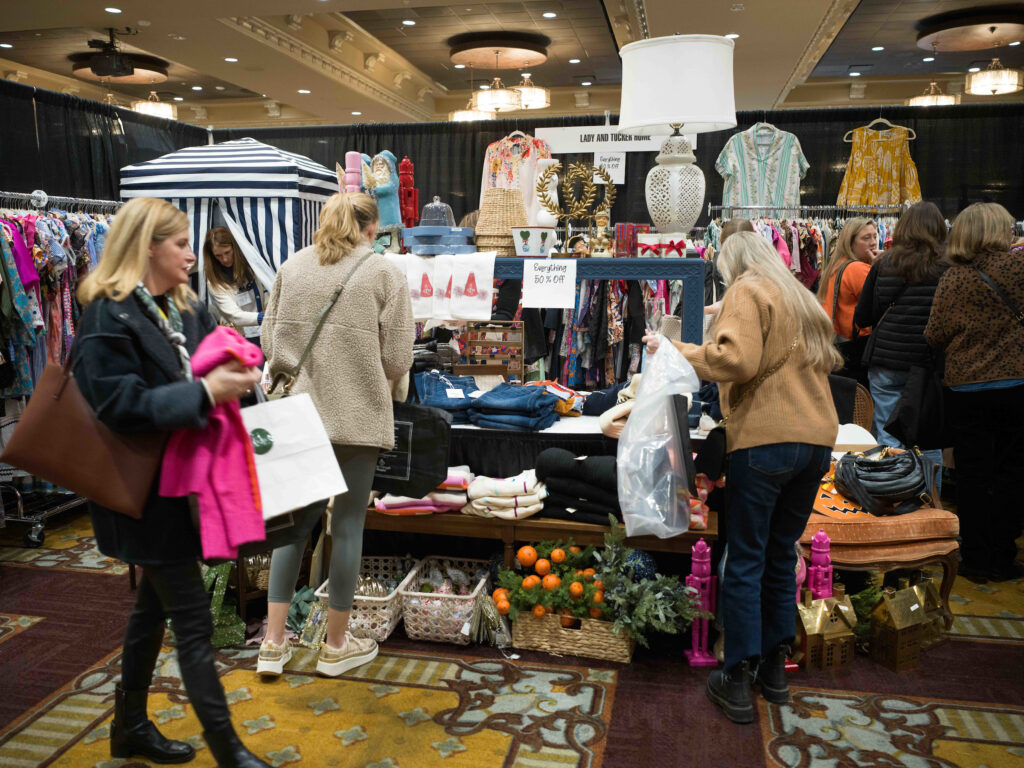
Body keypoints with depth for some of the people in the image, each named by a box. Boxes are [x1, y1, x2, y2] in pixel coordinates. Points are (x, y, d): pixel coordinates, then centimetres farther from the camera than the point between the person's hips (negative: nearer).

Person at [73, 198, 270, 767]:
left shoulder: (183, 309, 8)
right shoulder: (109, 317, -17)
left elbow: (206, 369, 16)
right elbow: (120, 405, -25)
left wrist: (234, 376, -6)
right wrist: (205, 392, -29)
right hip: (144, 490, -9)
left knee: (156, 601, 20)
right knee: (192, 619, -2)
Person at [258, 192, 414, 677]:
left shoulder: (293, 267, 7)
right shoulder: (385, 274, -4)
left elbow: (269, 342, 9)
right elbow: (397, 361, -6)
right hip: (358, 415, -4)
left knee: (296, 522, 15)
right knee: (348, 525, 8)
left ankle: (273, 644, 21)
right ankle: (336, 645, 22)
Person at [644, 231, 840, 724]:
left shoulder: (747, 291, -2)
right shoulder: (803, 299, 21)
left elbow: (735, 358, -17)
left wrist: (675, 351, -9)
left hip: (764, 440, -7)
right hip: (817, 442, 8)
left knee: (745, 561, 0)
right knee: (782, 555, 16)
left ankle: (737, 682, 6)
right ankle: (774, 668, 25)